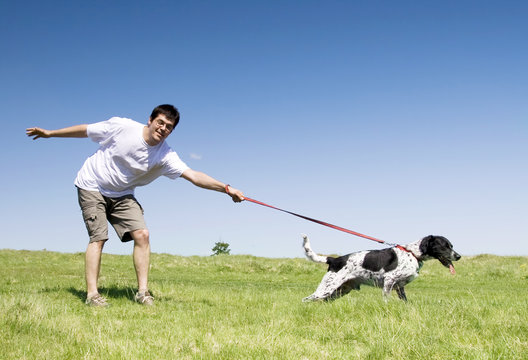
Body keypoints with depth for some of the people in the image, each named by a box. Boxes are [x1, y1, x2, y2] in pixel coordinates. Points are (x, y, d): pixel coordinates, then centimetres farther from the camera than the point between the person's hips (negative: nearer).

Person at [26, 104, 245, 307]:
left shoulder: (165, 156, -15)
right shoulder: (122, 127, -19)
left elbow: (194, 176, -24)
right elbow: (86, 130, -6)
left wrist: (226, 189, -36)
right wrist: (49, 133, 1)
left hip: (122, 196, 3)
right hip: (92, 187, -3)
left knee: (142, 235, -12)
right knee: (98, 238, -15)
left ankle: (142, 291, -6)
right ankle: (92, 294, -11)